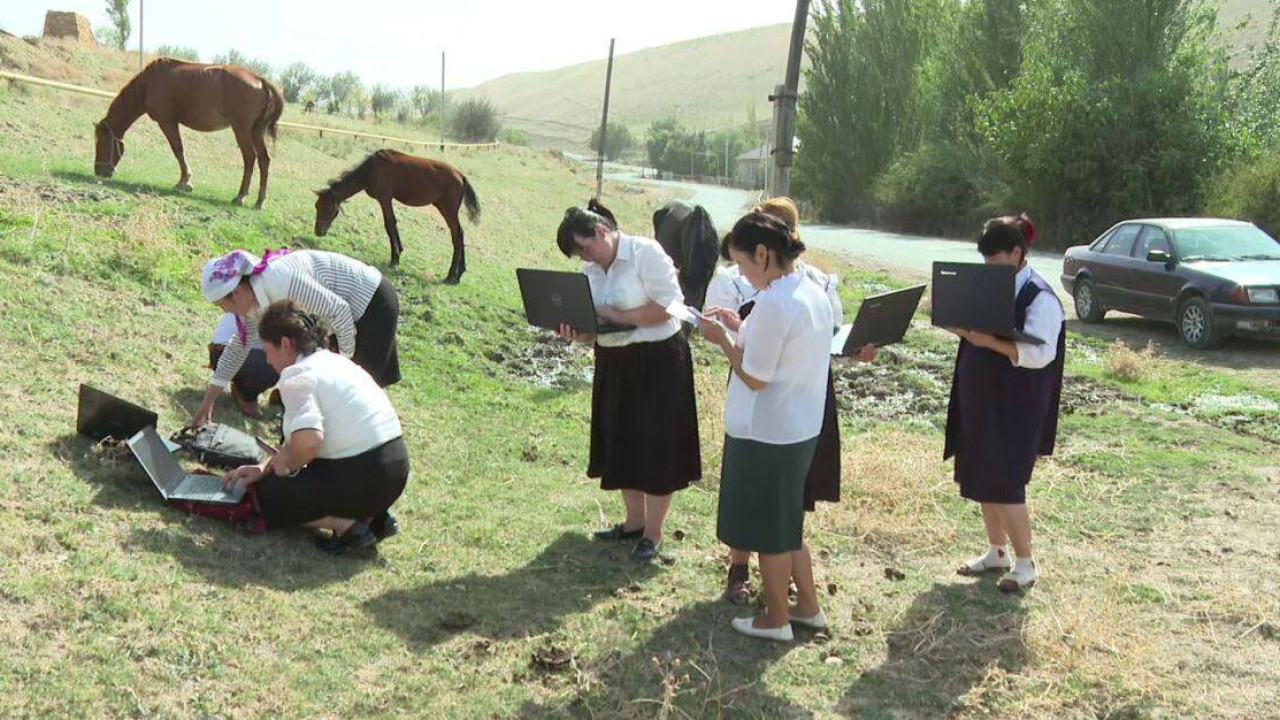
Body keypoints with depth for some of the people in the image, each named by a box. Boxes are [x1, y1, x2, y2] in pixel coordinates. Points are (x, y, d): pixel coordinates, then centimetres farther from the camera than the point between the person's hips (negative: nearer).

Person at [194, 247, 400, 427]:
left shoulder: (279, 281, -32)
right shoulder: (252, 294, -1)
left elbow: (338, 310, -29)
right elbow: (239, 346, 11)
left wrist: (347, 359, -16)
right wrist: (208, 400, 14)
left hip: (373, 303, -9)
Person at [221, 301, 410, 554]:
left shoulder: (297, 376, -14)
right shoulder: (332, 360, 16)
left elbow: (308, 439, -30)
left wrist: (288, 464, -10)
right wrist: (264, 467, 15)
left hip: (364, 479, -9)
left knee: (267, 493, 9)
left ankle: (347, 526, -5)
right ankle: (373, 515, 13)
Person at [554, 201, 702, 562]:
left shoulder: (646, 252, -15)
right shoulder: (590, 270, 6)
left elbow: (668, 306, -21)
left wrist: (615, 315, -21)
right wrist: (577, 333, -15)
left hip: (658, 361, -7)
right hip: (614, 363, 8)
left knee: (656, 445, 2)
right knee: (622, 443, 15)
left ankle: (653, 532, 12)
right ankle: (634, 521, 31)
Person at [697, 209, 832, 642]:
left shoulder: (772, 303, -23)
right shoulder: (814, 294, 5)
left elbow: (754, 378, -19)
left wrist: (722, 338, -7)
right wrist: (742, 329, 10)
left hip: (765, 435, -9)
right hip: (801, 429, 9)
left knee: (768, 530, 8)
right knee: (788, 524, 23)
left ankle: (776, 619, 22)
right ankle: (808, 607, 32)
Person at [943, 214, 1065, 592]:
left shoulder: (1040, 297, -15)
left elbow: (1040, 354, -22)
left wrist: (990, 341, -31)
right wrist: (963, 328, -5)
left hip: (1014, 407, -8)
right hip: (980, 398, 8)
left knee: (1003, 485, -4)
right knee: (982, 479, 14)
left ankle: (1025, 563, 13)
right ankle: (997, 551, 30)